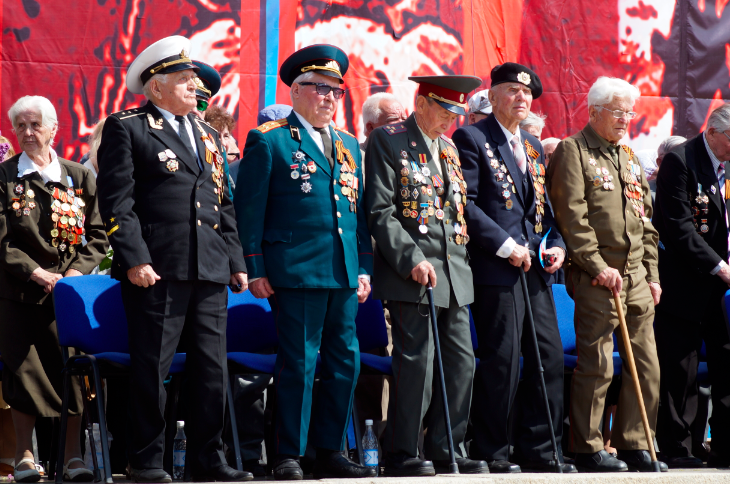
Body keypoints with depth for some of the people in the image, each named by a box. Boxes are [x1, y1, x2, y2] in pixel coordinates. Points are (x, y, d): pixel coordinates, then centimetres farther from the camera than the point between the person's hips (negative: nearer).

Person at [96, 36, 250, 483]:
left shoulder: (208, 135, 21)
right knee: (152, 367, -2)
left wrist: (237, 261, 15)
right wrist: (134, 259, -16)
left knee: (212, 367, 5)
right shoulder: (126, 128, 1)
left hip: (211, 270, 6)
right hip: (157, 268, -6)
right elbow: (117, 200, -7)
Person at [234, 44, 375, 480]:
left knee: (345, 362, 6)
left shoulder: (349, 145, 19)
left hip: (344, 275, 6)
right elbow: (249, 210, -3)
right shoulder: (269, 141, 0)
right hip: (295, 272, -6)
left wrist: (365, 268, 14)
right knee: (299, 362, -6)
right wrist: (256, 269, -9)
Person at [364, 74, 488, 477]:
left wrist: (460, 260, 13)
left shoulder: (448, 148, 20)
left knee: (462, 363, 4)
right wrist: (412, 260, -18)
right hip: (412, 273, -8)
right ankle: (402, 454, -1)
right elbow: (380, 212, -10)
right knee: (416, 363, -9)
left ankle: (446, 450, 12)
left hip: (454, 275, 8)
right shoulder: (387, 141, -3)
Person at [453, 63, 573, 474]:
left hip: (537, 270, 8)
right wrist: (507, 247, -15)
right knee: (502, 361, -8)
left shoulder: (534, 147, 21)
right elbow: (466, 205, -12)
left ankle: (539, 450, 12)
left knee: (550, 358, 5)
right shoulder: (472, 139, -3)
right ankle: (492, 452, 0)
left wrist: (557, 245, 5)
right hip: (496, 269, -7)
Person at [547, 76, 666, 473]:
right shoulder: (572, 151, -3)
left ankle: (633, 444, 13)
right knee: (596, 365, -8)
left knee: (646, 365, 5)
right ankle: (587, 448, -1)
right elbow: (572, 217, -12)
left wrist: (652, 274, 15)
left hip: (636, 278, 7)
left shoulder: (629, 158, 21)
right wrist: (598, 266, -16)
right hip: (596, 278, -7)